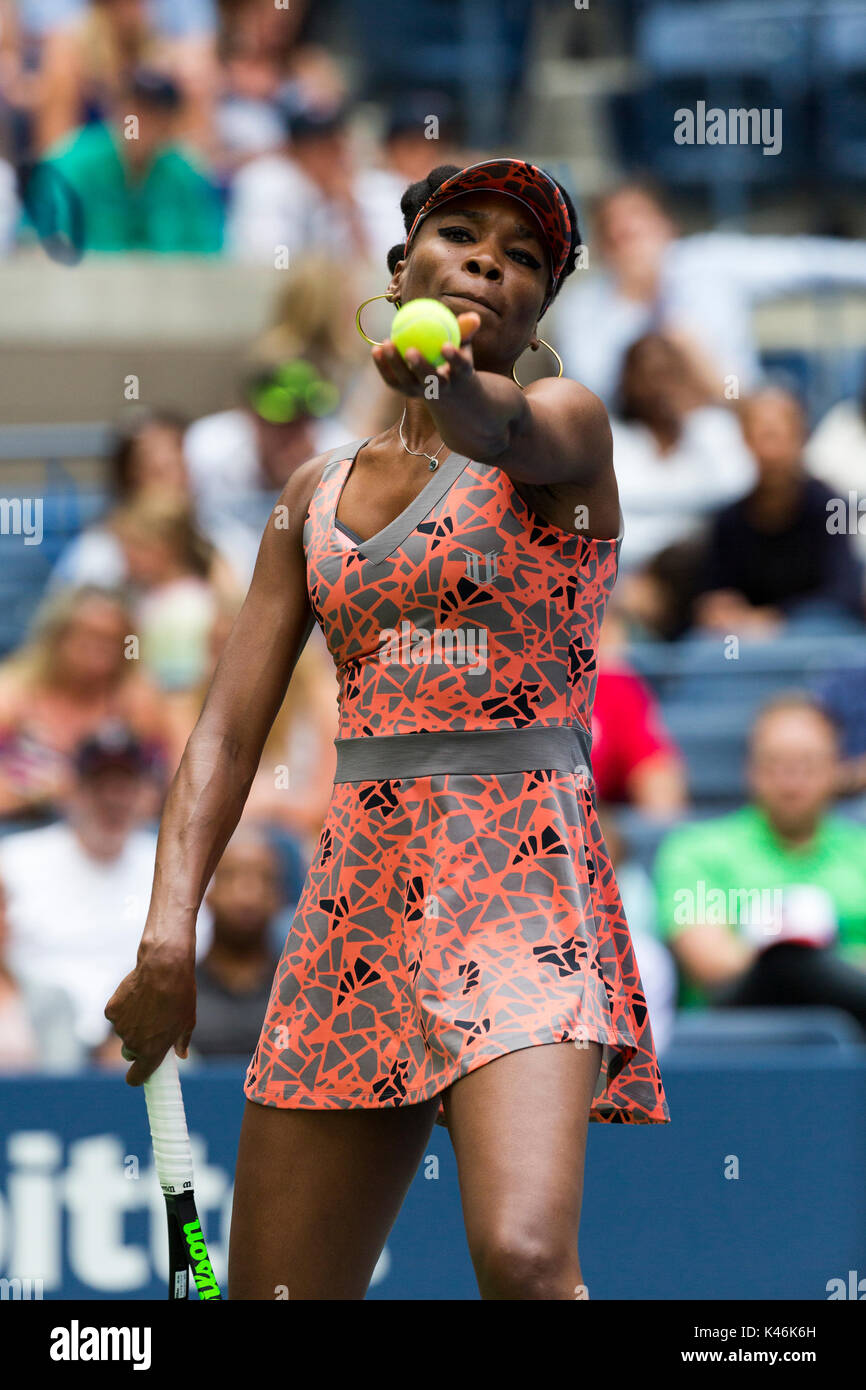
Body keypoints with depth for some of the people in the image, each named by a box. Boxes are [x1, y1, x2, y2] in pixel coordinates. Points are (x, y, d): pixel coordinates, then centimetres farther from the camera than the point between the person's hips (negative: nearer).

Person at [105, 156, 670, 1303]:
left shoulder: (567, 427, 2)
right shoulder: (319, 492, 16)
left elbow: (510, 428, -24)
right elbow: (231, 726, 10)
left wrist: (452, 388, -48)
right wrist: (169, 928, -5)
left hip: (522, 878, -5)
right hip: (359, 890, 5)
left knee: (524, 1256, -29)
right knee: (275, 1302, 4)